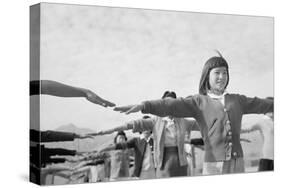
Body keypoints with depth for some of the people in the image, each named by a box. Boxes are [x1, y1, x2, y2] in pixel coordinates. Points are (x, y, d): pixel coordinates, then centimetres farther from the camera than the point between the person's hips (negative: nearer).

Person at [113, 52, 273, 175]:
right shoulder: (199, 102, 0)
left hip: (237, 163, 4)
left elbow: (263, 104, 24)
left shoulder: (237, 100, 13)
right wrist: (143, 106, -28)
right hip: (214, 164, -4)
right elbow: (172, 105, -13)